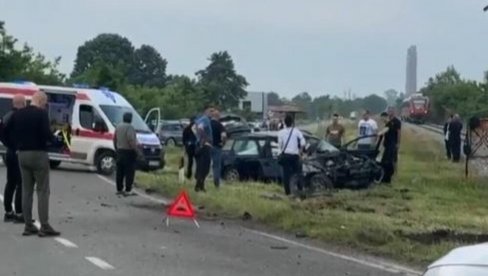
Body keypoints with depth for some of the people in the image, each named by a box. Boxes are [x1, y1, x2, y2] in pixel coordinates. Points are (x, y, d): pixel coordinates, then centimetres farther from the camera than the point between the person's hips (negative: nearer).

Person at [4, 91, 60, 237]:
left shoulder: (18, 114, 7)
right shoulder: (41, 114, -11)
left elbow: (6, 131, 8)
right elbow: (46, 133, -20)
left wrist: (19, 141, 16)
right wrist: (53, 140, -1)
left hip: (22, 154, 6)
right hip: (38, 154, -6)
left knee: (26, 190, 10)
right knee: (43, 191, -2)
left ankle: (28, 226, 10)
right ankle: (44, 227, -5)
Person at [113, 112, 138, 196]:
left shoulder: (118, 127, 11)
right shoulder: (129, 127, -15)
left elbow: (114, 139, 16)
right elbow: (131, 140, -25)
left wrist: (116, 148, 24)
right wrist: (135, 149, -17)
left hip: (119, 151, 8)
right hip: (128, 152, -8)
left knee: (119, 172, 11)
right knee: (129, 172, -5)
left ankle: (119, 189, 16)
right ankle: (127, 190, -6)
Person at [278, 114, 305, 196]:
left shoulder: (281, 132, 0)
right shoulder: (296, 131, -3)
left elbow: (280, 144, -1)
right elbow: (303, 143, -9)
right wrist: (300, 150, 7)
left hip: (285, 155, 1)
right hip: (294, 155, -1)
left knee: (286, 173, 4)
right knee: (297, 172, 10)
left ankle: (287, 191, 2)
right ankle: (300, 189, 9)